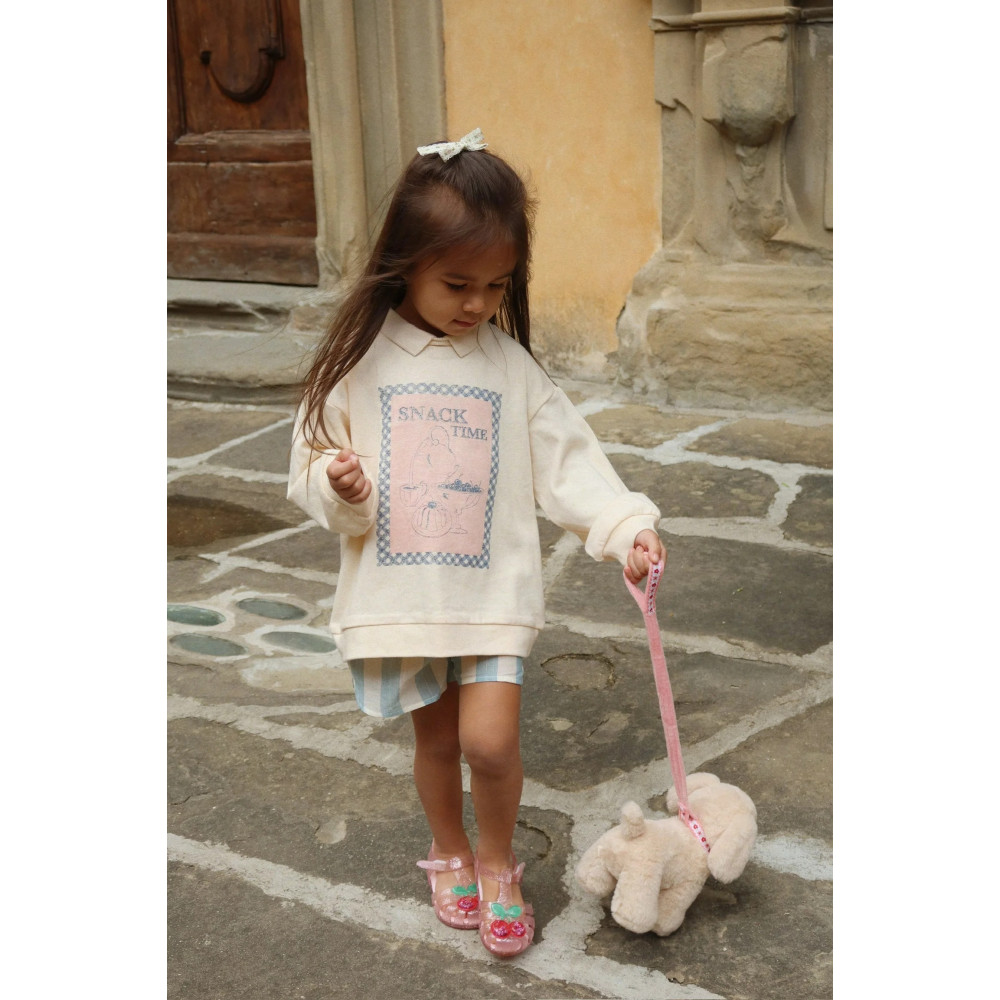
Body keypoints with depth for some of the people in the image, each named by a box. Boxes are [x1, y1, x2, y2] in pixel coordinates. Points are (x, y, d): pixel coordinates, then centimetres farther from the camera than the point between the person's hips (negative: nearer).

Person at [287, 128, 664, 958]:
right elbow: (312, 466, -1)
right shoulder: (359, 360, -4)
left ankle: (498, 861, 20)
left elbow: (567, 461, -4)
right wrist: (339, 490, -24)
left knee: (490, 739, -9)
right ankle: (449, 851, 41)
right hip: (399, 591, 1)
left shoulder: (511, 366, -2)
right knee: (436, 737, 14)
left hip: (493, 587, 0)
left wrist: (628, 525, -18)